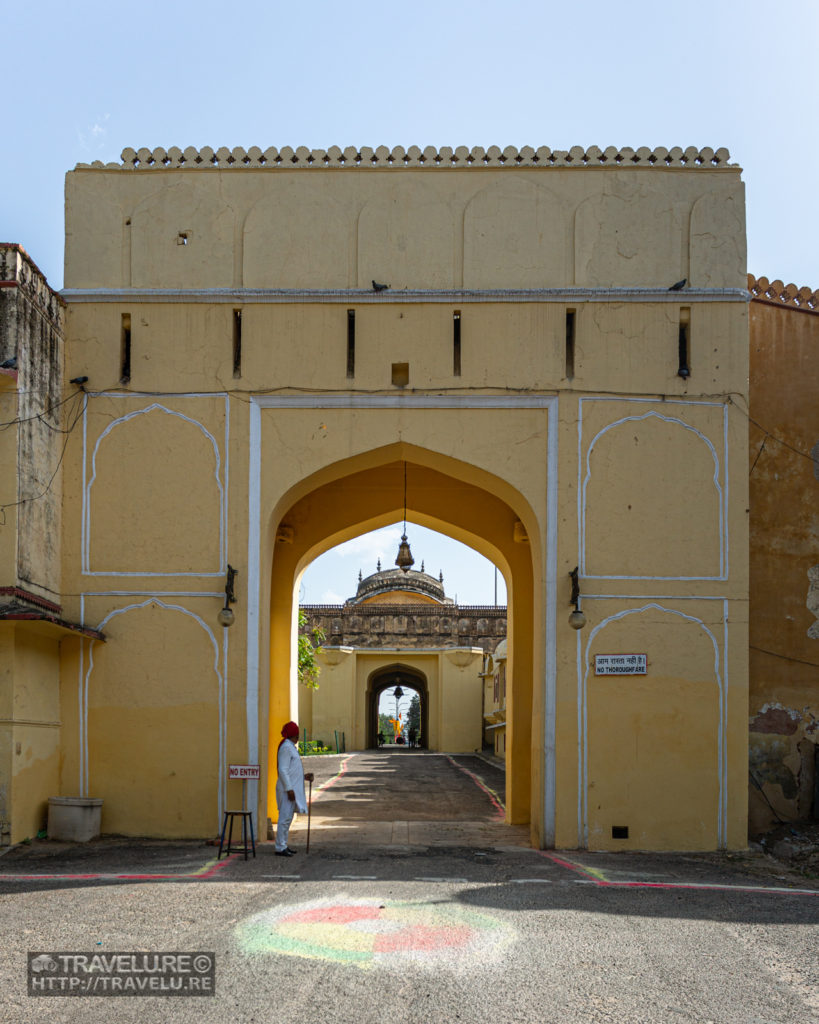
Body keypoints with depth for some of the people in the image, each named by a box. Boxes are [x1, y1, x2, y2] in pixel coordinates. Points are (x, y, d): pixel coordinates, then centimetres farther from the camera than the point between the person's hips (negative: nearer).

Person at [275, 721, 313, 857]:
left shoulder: (291, 747, 18)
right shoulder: (286, 747, -13)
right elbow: (283, 770, -19)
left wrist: (304, 776, 15)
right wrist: (289, 789, -22)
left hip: (292, 788, 10)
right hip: (288, 788, -10)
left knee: (287, 817, 13)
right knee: (285, 817, -10)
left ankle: (283, 845, 18)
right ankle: (280, 848, -9)